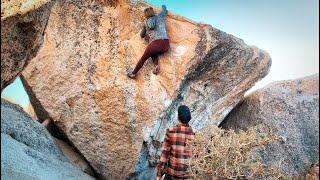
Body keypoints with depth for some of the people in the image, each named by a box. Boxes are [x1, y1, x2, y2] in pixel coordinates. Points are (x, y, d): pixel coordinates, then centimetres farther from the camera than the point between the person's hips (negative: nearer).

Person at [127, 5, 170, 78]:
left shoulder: (146, 23, 16)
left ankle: (133, 73, 26)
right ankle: (156, 65, 7)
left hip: (156, 44, -3)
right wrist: (164, 7, 61)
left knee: (143, 58, 17)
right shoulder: (159, 17, 20)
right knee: (153, 52, 32)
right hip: (166, 44, 3)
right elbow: (164, 7, 40)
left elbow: (142, 35, 27)